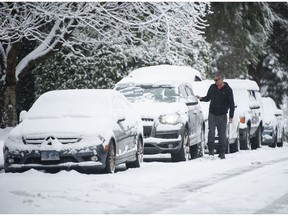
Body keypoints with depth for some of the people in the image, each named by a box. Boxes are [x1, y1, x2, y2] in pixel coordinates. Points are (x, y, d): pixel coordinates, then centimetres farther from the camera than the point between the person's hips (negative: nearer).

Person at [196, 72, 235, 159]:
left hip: (222, 116, -2)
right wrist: (201, 98, -4)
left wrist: (231, 116, -5)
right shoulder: (212, 87, 7)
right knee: (211, 133, -8)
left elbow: (231, 104, 0)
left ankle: (222, 153, 9)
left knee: (222, 134, 2)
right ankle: (211, 151, -3)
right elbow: (208, 98, 18)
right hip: (212, 114, 2)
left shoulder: (228, 90, -2)